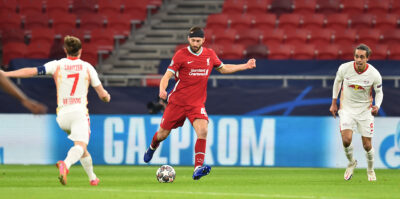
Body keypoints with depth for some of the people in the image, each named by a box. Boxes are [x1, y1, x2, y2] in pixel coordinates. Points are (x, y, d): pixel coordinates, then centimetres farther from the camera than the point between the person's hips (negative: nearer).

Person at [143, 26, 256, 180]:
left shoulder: (210, 55, 5)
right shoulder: (181, 55, -8)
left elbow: (223, 69, 23)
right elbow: (167, 75, -9)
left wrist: (245, 66, 16)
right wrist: (162, 89, -29)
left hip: (197, 103, 2)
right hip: (177, 102, -2)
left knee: (203, 131, -23)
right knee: (163, 134, 6)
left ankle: (198, 168, -25)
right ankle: (152, 147, 43)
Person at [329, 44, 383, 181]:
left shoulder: (374, 74, -16)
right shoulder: (344, 68, -14)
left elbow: (379, 92, 2)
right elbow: (337, 82, 8)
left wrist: (377, 106, -18)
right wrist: (334, 103, 10)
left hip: (365, 110, 0)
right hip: (347, 108, 0)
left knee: (367, 145, 0)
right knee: (346, 139, -20)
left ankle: (370, 170, 30)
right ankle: (351, 162, 12)